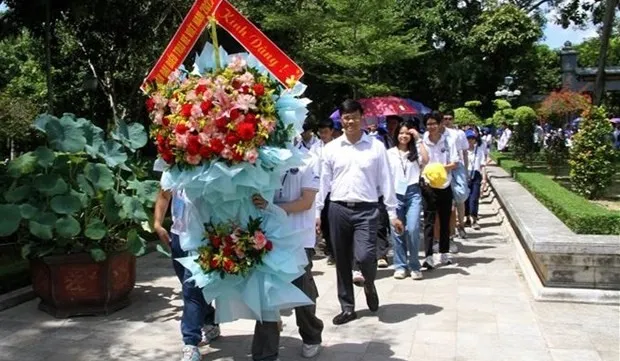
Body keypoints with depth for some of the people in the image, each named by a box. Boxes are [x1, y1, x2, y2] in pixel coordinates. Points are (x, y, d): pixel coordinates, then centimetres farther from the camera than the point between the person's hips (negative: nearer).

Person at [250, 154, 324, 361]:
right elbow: (259, 194, 11)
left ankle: (311, 338, 36)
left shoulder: (308, 161, -3)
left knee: (302, 294, 8)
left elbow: (306, 202, -10)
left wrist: (272, 208, -21)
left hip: (299, 240, -2)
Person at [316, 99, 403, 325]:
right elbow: (324, 181, 8)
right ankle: (347, 308, 24)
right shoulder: (331, 148, 5)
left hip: (367, 210, -2)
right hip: (338, 209, 2)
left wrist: (393, 214, 0)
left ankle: (369, 285, 20)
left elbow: (386, 181, 3)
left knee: (364, 256, -16)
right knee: (342, 262, 8)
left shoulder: (376, 146, 1)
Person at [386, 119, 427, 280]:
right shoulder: (390, 153, 10)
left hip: (413, 193, -1)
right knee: (397, 231, 3)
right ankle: (400, 266, 14)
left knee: (413, 229, -10)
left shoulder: (415, 152, 9)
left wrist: (418, 139, -8)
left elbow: (425, 160, -12)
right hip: (395, 193, 1)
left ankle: (414, 266, 4)